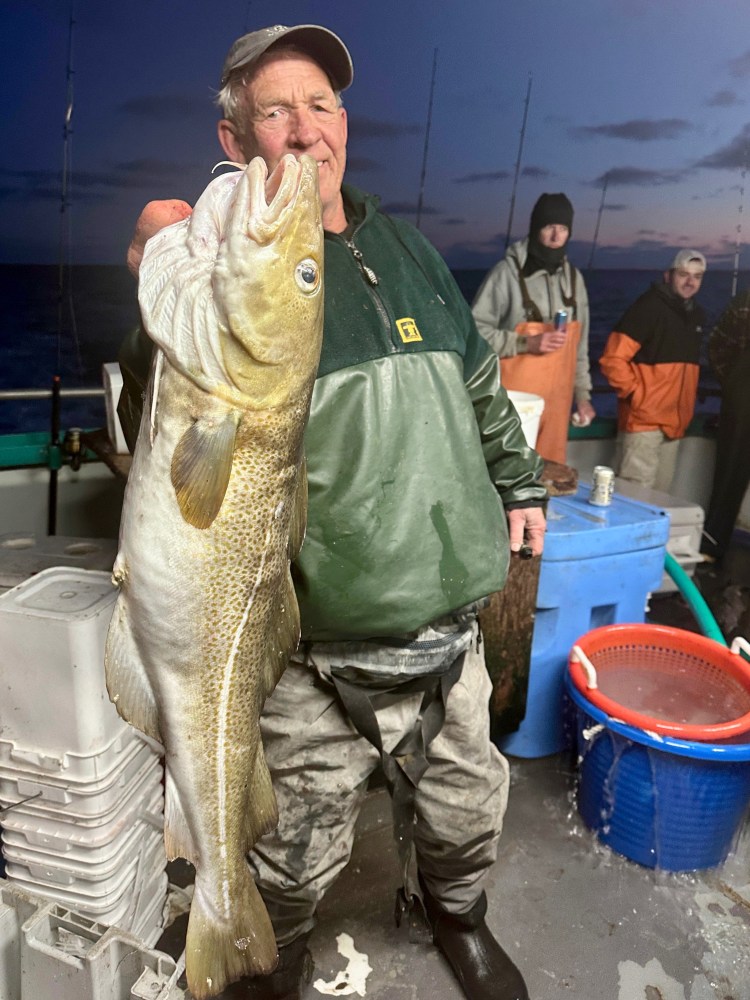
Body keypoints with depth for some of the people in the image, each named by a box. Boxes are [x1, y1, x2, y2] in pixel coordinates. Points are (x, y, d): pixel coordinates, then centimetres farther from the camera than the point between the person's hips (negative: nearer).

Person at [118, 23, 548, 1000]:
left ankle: (455, 913, 60)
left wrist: (518, 480, 24)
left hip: (450, 622, 6)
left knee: (467, 808, 25)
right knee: (299, 854, 16)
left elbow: (480, 381, 22)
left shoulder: (407, 249, 10)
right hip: (315, 654, -5)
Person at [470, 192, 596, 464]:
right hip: (513, 401, -6)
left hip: (556, 401, 6)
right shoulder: (509, 272, -8)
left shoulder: (574, 277, 13)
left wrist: (582, 394, 17)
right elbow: (475, 330, -11)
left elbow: (579, 344, 18)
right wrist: (526, 343, -19)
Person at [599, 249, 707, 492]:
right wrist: (635, 395, -13)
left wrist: (687, 407, 16)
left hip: (675, 422, 8)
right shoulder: (649, 307, -8)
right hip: (643, 419, -8)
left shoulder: (697, 314, 15)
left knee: (660, 492, 13)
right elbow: (613, 359, -14)